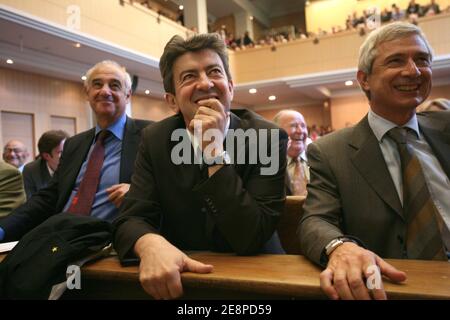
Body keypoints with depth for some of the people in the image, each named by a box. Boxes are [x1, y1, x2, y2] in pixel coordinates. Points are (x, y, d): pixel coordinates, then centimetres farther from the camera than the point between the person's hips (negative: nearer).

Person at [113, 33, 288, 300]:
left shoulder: (269, 138, -12)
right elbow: (131, 219, -7)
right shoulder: (155, 140, -2)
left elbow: (252, 238, -17)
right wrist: (152, 245, -28)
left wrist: (215, 151, -24)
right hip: (179, 277, 2)